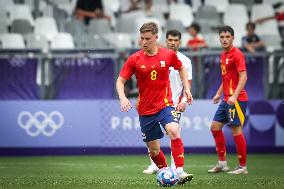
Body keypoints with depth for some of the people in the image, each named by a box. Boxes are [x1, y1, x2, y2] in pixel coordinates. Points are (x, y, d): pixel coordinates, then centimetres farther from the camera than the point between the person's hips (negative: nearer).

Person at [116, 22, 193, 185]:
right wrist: (123, 98, -17)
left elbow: (181, 69, 17)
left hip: (165, 105, -1)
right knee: (154, 150, 5)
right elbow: (120, 81, 1)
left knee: (174, 131, -29)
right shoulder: (134, 59, -4)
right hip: (145, 109, 2)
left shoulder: (169, 55, -3)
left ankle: (180, 172, -32)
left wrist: (187, 88, 8)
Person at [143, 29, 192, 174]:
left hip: (174, 103, -2)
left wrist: (184, 101, -10)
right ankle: (154, 165, 9)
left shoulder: (185, 60, 2)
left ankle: (174, 167, 2)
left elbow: (188, 83, 3)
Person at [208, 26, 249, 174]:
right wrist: (219, 94, 22)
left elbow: (243, 77, -19)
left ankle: (243, 166, -1)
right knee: (215, 126, 10)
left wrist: (234, 96, -26)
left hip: (236, 99, -10)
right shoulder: (223, 55, 15)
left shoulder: (237, 54, -11)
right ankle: (222, 163, 16)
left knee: (236, 129, -8)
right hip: (226, 99, 10)